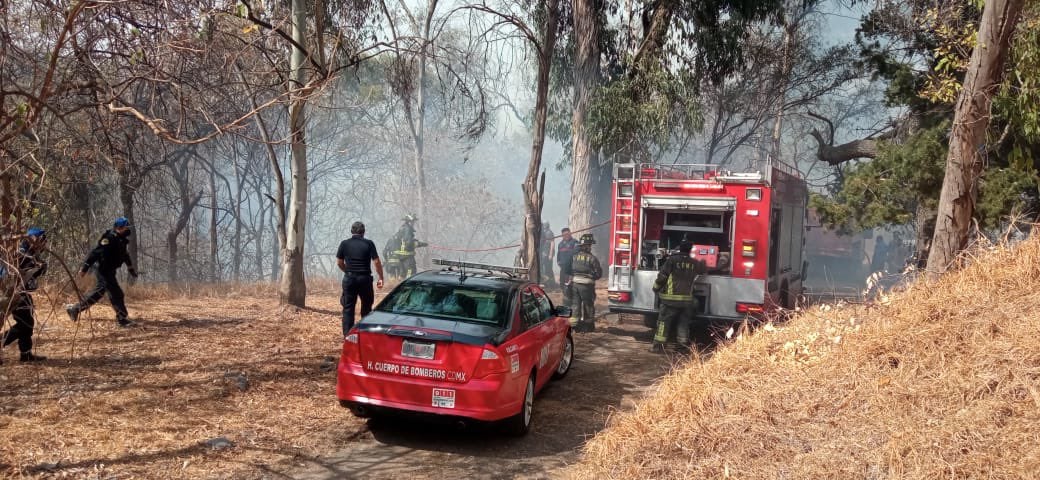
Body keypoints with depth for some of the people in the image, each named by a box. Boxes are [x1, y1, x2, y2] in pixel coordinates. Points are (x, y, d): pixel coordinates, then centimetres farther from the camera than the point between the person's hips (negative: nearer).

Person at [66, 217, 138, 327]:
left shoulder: (121, 240, 11)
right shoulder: (109, 238, -19)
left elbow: (125, 255, 26)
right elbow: (95, 253, -22)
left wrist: (131, 268, 30)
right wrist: (84, 268, -24)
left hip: (109, 271, 10)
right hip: (103, 271, -10)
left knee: (98, 293, 16)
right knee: (116, 294, -9)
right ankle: (122, 319, -5)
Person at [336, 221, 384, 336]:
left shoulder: (344, 244, 2)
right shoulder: (368, 243, -3)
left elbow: (339, 262, 6)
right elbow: (376, 262, -8)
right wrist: (381, 278, -1)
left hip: (349, 278, 1)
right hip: (365, 278, -1)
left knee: (348, 308, 6)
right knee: (366, 307, 13)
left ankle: (347, 334, 3)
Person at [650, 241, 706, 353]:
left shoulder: (672, 259, -4)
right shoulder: (695, 263, 8)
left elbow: (662, 276, -6)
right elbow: (705, 270, 29)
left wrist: (656, 288, 8)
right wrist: (702, 264, 52)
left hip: (671, 298, -3)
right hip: (687, 299, 3)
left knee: (664, 321, 1)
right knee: (683, 322, 14)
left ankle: (658, 345, -2)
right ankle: (684, 343, 15)